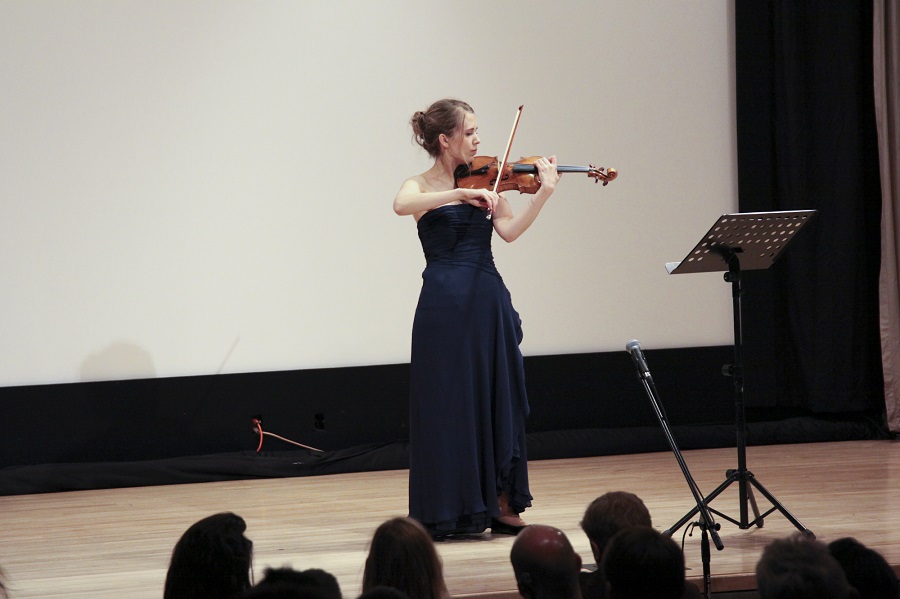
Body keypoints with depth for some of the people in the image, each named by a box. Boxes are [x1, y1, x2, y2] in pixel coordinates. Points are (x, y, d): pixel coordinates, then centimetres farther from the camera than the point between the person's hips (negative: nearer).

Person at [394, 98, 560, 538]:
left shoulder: (484, 181, 10)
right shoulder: (421, 186, 0)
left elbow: (509, 230, -5)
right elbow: (402, 205, -24)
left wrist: (543, 193, -17)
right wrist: (461, 193, -31)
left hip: (489, 302, 4)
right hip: (446, 305, -4)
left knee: (498, 400, 7)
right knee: (449, 404, -2)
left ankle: (500, 503, 14)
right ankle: (448, 510, 4)